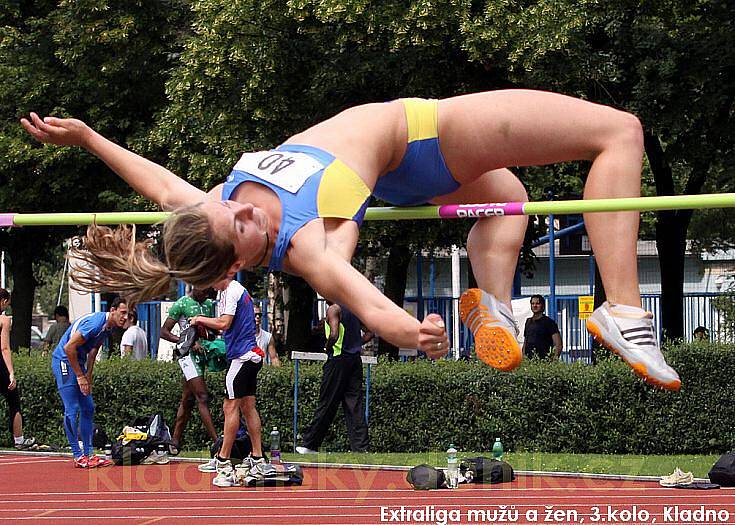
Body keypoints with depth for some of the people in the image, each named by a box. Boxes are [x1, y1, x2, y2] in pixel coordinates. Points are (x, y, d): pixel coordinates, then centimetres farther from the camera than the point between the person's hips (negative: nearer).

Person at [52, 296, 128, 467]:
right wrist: (80, 376, -19)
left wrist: (88, 378, 5)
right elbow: (69, 347, -25)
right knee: (72, 409, -10)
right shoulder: (95, 323, -24)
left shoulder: (108, 327, 5)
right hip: (64, 361, -10)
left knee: (88, 408, 9)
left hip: (78, 363, 10)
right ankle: (78, 456, -8)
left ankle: (88, 454, 13)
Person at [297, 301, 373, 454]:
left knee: (326, 405, 1)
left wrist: (328, 348, -5)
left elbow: (334, 334, -22)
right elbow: (369, 332, 18)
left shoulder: (334, 309, -9)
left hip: (338, 359, -6)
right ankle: (360, 448, -2)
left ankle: (309, 445, 10)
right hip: (355, 359, 6)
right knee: (355, 406, 4)